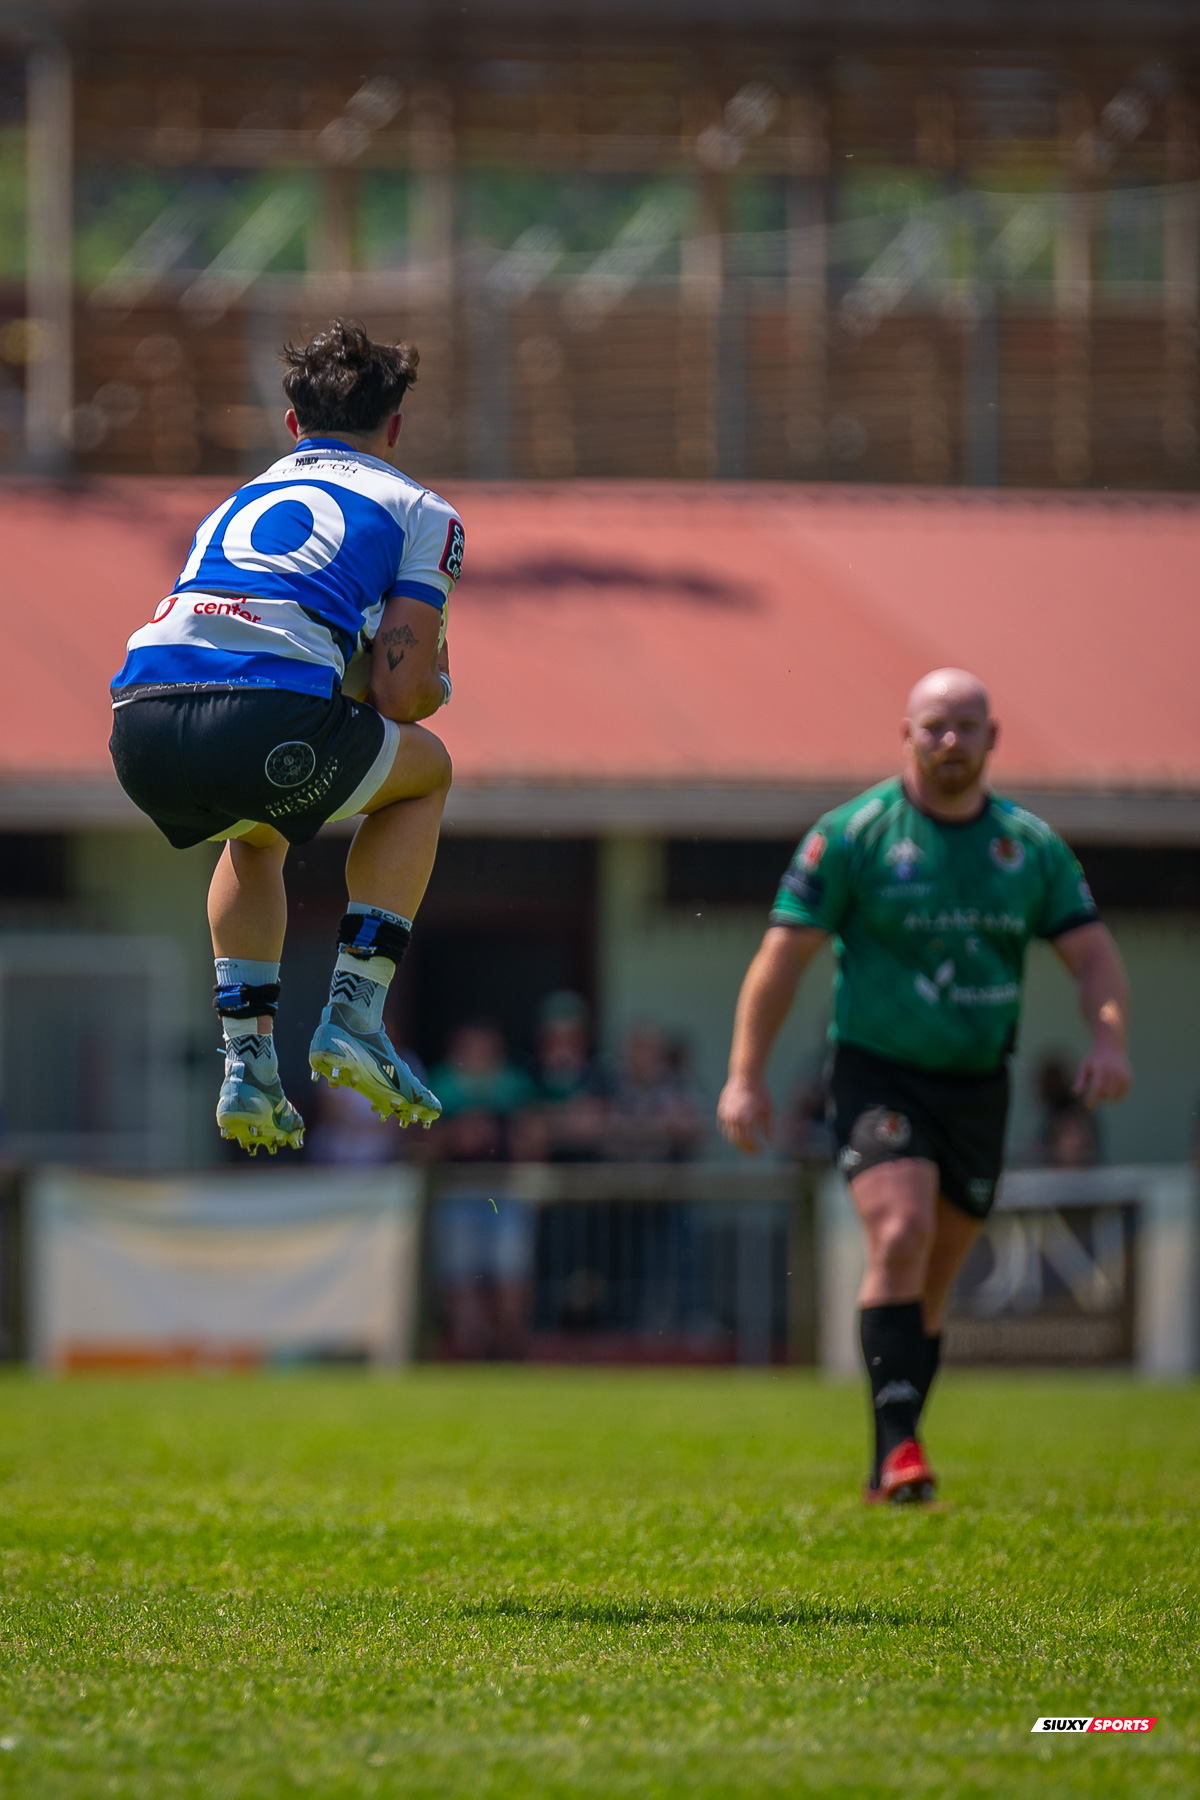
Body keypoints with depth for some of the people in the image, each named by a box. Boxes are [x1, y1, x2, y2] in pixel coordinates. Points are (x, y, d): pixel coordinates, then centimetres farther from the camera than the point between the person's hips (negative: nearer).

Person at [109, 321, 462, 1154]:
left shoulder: (240, 501, 35)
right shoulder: (421, 513, 19)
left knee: (255, 835, 39)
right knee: (425, 772, 28)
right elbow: (403, 692, 9)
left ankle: (248, 1063, 25)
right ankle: (354, 1014, 15)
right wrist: (434, 683, 32)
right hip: (267, 723, -5)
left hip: (140, 726, 5)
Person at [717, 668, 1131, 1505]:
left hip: (977, 1087, 4)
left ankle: (888, 1469, 20)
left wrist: (1109, 1039, -14)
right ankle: (900, 1442, -26)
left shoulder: (1031, 846, 5)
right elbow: (784, 953, -4)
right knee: (901, 1237, -25)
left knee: (931, 1280, 9)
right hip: (880, 1075, -4)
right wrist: (746, 1077, -10)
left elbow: (1094, 954, 6)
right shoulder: (853, 834, -6)